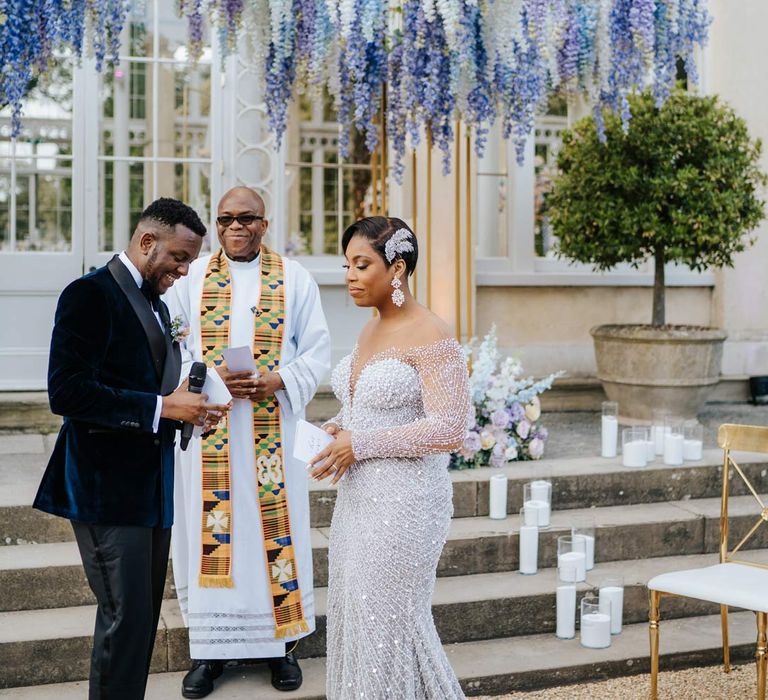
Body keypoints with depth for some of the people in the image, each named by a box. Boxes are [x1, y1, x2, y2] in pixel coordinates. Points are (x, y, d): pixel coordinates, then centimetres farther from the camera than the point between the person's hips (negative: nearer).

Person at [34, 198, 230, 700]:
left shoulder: (155, 302, 16)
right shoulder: (91, 295, -12)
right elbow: (67, 392, -22)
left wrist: (185, 406, 2)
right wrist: (161, 408, -22)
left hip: (152, 483, 9)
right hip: (110, 486, -9)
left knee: (144, 616, 14)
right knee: (127, 618, -7)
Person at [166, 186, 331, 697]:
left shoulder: (294, 279, 5)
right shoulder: (190, 279, 7)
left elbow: (317, 349, 3)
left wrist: (278, 381, -14)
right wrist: (210, 378, -14)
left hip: (273, 423, 0)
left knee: (276, 526, 3)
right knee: (211, 530, 3)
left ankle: (282, 642, 16)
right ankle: (211, 647, 14)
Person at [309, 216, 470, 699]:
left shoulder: (431, 338, -15)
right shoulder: (370, 330, 11)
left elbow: (449, 430, -21)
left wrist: (358, 444, -18)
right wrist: (339, 428, 3)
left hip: (403, 503, -8)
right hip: (359, 497, 9)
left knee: (390, 621, 2)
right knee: (355, 618, 14)